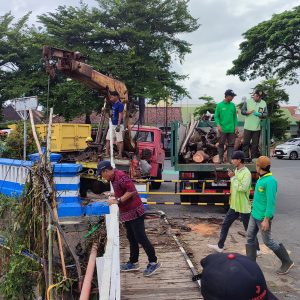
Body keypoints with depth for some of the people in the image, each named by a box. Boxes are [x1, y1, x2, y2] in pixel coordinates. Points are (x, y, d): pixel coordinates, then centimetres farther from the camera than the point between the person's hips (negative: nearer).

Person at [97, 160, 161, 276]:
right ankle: (133, 262, 26)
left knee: (141, 238, -5)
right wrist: (115, 198, 9)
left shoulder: (120, 176, -20)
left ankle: (153, 263, 3)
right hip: (127, 213, 10)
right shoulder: (114, 177, 11)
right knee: (131, 238, 16)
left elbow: (131, 190, -26)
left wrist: (118, 200, -22)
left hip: (134, 212, -10)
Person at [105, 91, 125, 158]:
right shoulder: (113, 104, 11)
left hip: (118, 125, -9)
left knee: (119, 140, -4)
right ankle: (107, 153, 15)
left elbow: (120, 115, -17)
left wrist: (118, 125, -23)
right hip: (112, 125, 9)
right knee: (108, 139, 9)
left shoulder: (120, 104, -13)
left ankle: (120, 155, 0)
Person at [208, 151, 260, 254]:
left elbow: (243, 188, -30)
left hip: (243, 207, -8)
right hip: (234, 206, 9)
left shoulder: (246, 173, -19)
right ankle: (220, 246, 24)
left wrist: (233, 177, -23)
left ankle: (256, 250, 22)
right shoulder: (236, 171, 8)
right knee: (225, 225, 13)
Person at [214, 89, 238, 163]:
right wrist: (218, 125, -15)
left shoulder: (233, 105, 7)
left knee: (231, 144, 4)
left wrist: (236, 126, 6)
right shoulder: (220, 105, -4)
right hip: (223, 129, -3)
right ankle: (221, 159, 14)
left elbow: (235, 117, 12)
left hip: (231, 129, 4)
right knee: (221, 144, 4)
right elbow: (216, 116, -2)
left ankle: (229, 159, 10)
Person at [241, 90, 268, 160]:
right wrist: (247, 112, -18)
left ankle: (254, 158, 12)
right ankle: (245, 158, 6)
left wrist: (260, 114, -14)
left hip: (257, 127, 2)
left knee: (255, 144, 5)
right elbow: (242, 111, 3)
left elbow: (266, 114, 7)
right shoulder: (247, 102, 4)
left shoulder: (264, 103, 8)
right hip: (247, 127, -1)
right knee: (246, 142, -1)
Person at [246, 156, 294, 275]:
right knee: (250, 237, 10)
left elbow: (271, 202, -24)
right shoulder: (261, 179, 5)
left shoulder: (270, 181, -23)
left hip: (263, 217, -9)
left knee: (268, 241, 5)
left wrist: (266, 220, -24)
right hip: (254, 214, 9)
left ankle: (287, 262, 23)